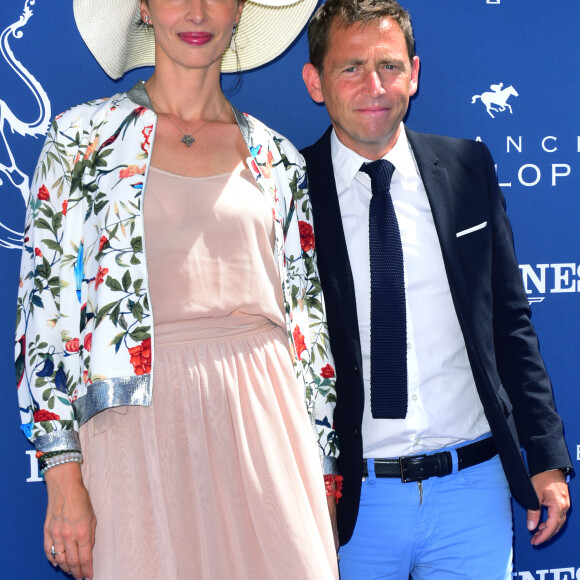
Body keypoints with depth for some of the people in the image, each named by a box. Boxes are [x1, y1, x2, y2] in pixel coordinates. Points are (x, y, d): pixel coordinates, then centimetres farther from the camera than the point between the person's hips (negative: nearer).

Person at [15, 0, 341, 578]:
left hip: (264, 423, 2)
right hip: (140, 428, -2)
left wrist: (324, 478, 10)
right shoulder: (83, 136, 4)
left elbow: (307, 321, 13)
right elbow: (45, 305, 0)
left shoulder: (278, 159, 11)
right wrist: (62, 476, -6)